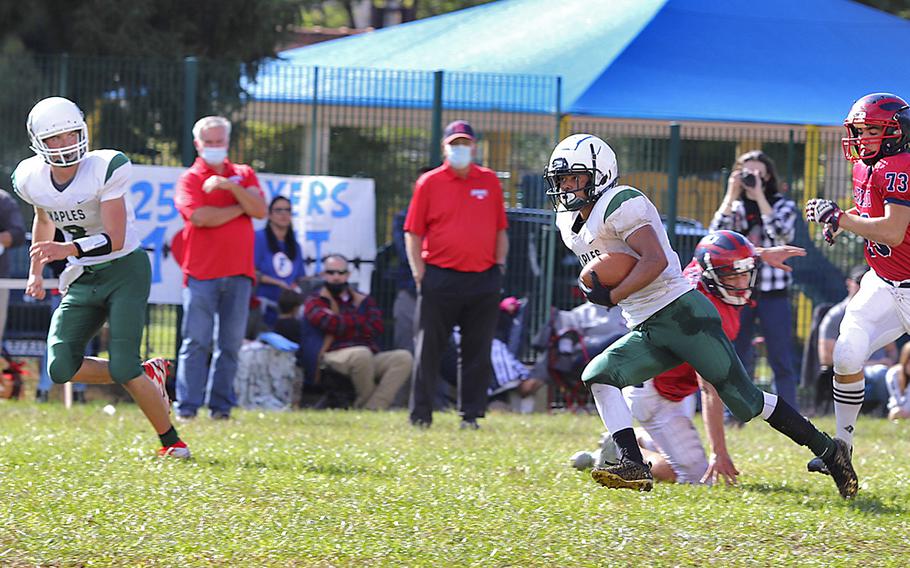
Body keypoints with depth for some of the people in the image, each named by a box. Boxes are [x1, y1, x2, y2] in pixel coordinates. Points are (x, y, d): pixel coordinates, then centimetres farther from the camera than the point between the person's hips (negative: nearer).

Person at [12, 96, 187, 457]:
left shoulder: (105, 169, -20)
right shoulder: (31, 179, -4)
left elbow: (115, 240, -24)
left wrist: (68, 249, -39)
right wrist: (36, 271, 19)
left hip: (125, 269, -5)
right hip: (83, 279, 5)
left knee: (123, 367, -17)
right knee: (61, 369, -10)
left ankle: (171, 442, 3)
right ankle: (148, 374, 12)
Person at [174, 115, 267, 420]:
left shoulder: (243, 175, 17)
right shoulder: (189, 179, 6)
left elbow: (260, 210, 2)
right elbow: (200, 216, -11)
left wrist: (232, 187, -10)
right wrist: (240, 208, 0)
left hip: (238, 273, 3)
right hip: (201, 272, -3)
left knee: (230, 343, 2)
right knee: (197, 341, -8)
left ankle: (221, 405, 6)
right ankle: (187, 406, -8)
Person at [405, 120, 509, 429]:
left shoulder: (490, 181, 10)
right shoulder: (429, 183, 3)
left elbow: (500, 229, 16)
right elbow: (413, 232, 3)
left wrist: (499, 265, 6)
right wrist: (419, 274, -5)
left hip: (483, 279, 2)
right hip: (440, 279, -2)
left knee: (478, 352, 3)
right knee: (428, 350, 0)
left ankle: (471, 415, 10)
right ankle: (420, 415, 5)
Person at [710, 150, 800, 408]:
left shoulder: (783, 206, 5)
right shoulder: (734, 207, 10)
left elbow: (781, 234, -16)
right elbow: (716, 235, -8)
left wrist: (759, 196, -14)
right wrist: (731, 196, -10)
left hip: (773, 292, -2)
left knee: (782, 362, -3)